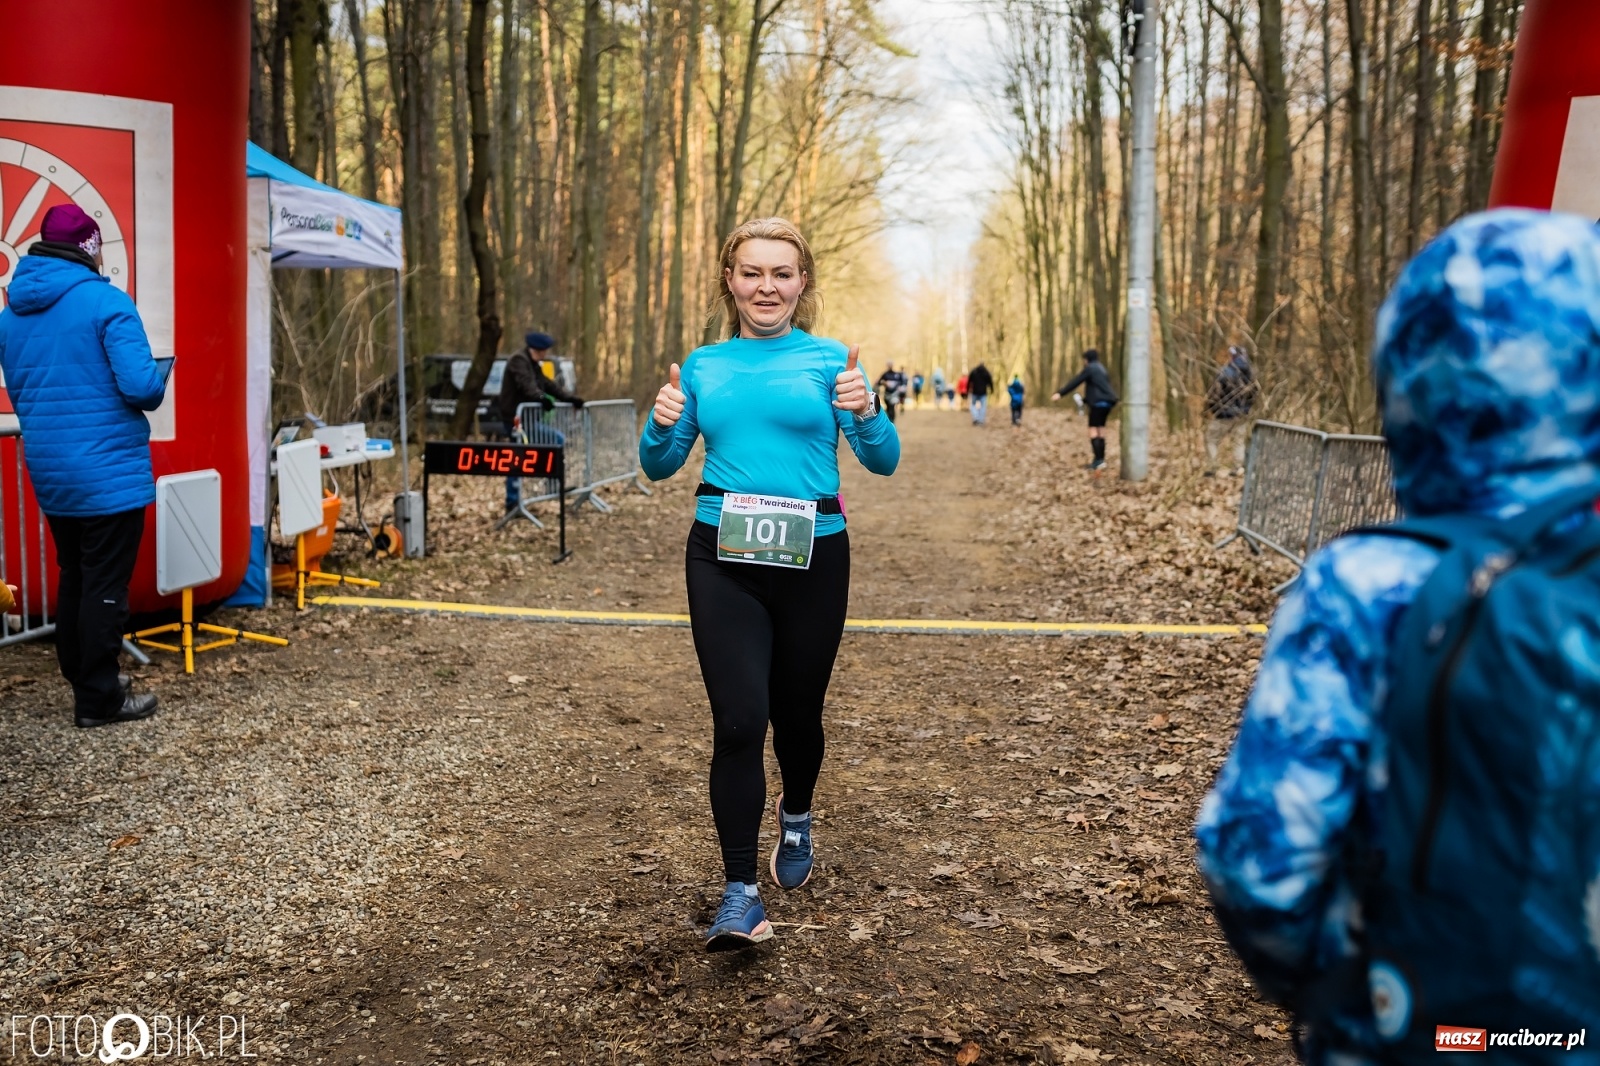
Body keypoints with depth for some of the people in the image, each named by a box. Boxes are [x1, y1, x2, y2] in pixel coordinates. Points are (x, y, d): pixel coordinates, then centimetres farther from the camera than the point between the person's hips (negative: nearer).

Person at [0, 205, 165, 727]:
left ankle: (81, 680, 28)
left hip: (50, 475, 7)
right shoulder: (105, 302, -13)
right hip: (110, 473, -7)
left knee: (73, 580, 18)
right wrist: (158, 383, 0)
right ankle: (99, 699, 6)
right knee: (105, 585, 0)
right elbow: (141, 387, -21)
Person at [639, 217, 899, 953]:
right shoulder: (703, 366, 7)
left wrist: (865, 412, -25)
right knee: (738, 719, -10)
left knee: (796, 711, 15)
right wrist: (661, 424, -11)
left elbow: (883, 462, -5)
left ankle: (796, 820, 46)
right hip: (723, 559, 0)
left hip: (813, 558, 0)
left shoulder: (828, 360, 0)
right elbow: (659, 467, 10)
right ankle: (740, 893, -1)